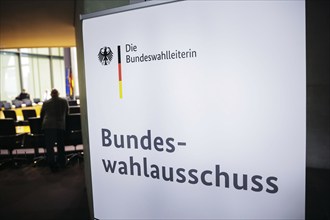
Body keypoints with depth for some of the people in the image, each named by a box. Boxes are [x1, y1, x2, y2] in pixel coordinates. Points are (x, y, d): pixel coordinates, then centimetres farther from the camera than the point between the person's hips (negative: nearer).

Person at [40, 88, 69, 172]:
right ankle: (61, 163, 26)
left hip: (48, 126, -1)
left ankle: (52, 164, -4)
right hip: (60, 125, 1)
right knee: (61, 145, 16)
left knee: (49, 146, 3)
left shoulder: (46, 103, 8)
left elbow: (41, 115, 17)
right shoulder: (64, 101, 9)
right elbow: (67, 113, 18)